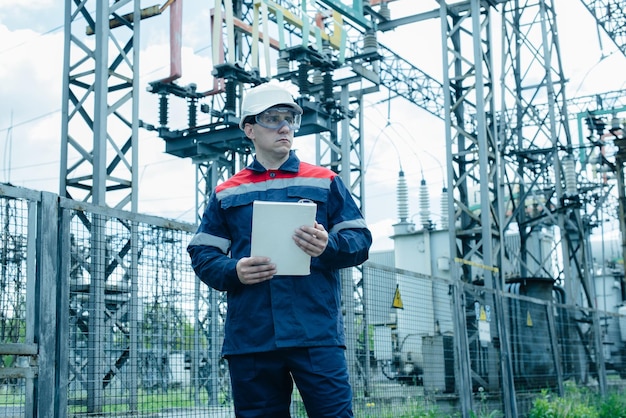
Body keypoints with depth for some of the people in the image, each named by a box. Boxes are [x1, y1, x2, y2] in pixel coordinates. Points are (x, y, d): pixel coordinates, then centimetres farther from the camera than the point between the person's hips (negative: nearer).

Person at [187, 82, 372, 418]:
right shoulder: (225, 194, 16)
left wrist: (328, 247, -14)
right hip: (249, 339, 2)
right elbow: (202, 254, 12)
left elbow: (360, 241, 7)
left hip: (316, 336, -1)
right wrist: (233, 272, -9)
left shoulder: (325, 182, 13)